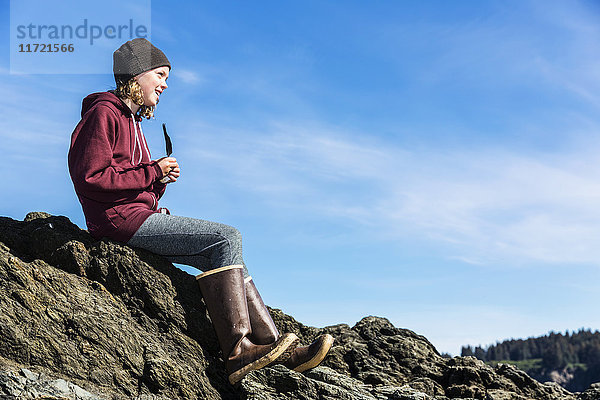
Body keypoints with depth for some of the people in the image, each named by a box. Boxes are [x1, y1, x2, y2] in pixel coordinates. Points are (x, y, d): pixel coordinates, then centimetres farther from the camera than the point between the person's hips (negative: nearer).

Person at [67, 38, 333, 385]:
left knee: (225, 253, -2)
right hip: (119, 218, -9)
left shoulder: (131, 120, 25)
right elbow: (90, 178, -16)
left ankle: (274, 347, -6)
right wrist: (153, 172, -13)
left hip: (139, 218, 10)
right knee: (227, 239, -20)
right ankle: (237, 351, -23)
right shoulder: (104, 113, -5)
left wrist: (160, 180, 2)